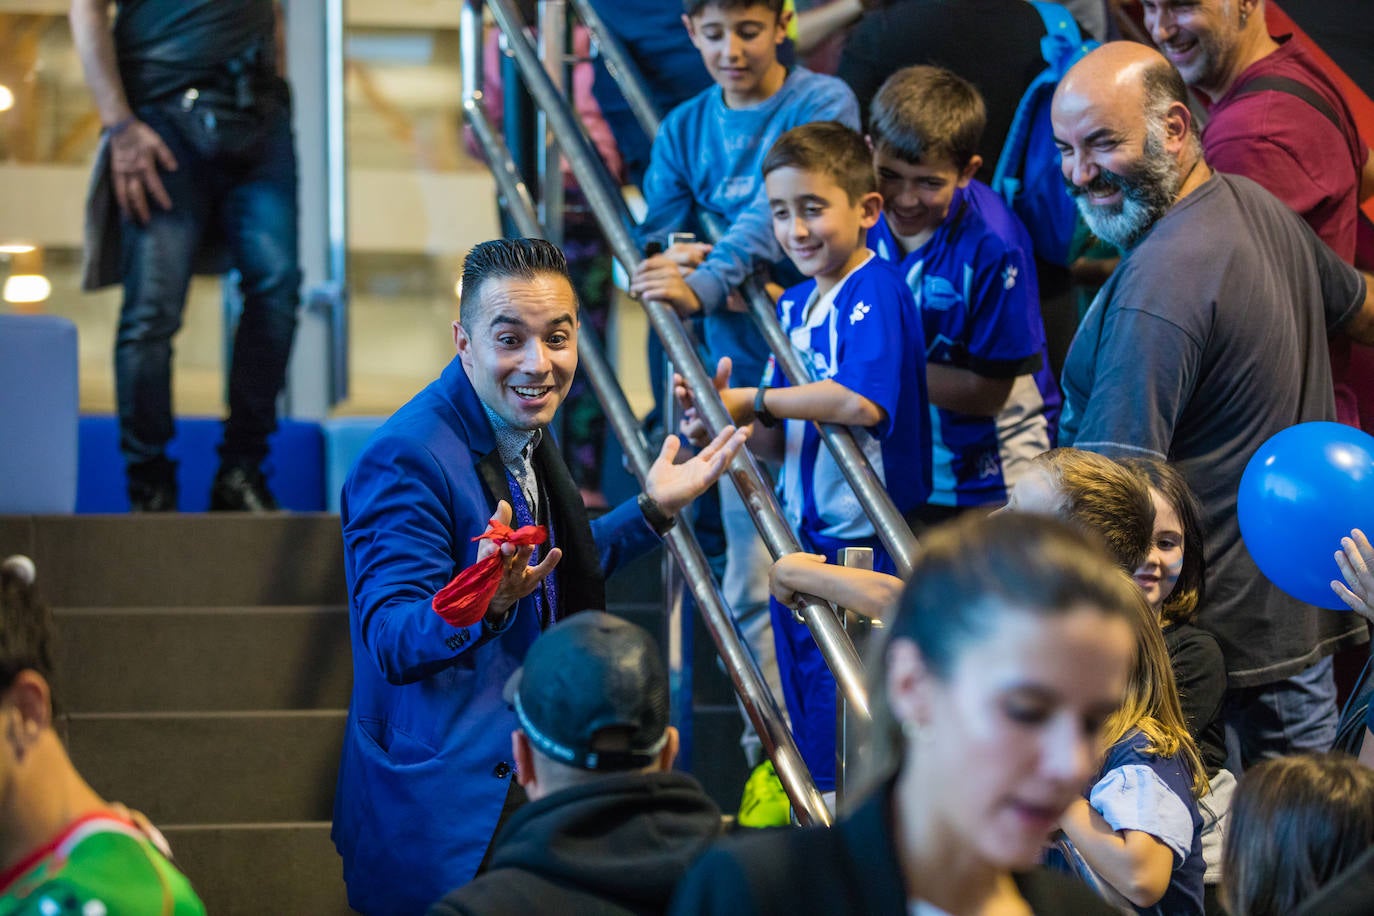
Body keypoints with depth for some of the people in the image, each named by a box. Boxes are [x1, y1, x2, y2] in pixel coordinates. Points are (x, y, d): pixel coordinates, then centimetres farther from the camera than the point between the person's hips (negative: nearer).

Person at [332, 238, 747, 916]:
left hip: (530, 780, 9)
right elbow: (392, 645, -27)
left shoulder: (524, 435, 7)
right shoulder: (404, 460, -21)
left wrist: (652, 510, 16)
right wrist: (486, 604, -45)